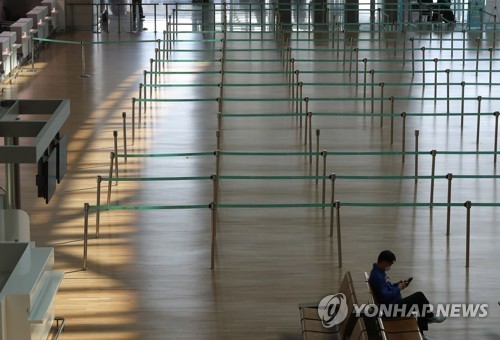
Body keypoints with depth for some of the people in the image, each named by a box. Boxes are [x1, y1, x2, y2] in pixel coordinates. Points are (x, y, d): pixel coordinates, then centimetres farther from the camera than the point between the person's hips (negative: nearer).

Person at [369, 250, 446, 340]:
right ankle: (430, 316, 13)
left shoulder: (379, 272, 10)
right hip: (391, 308, -11)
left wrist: (398, 284, 6)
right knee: (419, 296, -10)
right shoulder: (377, 276, -23)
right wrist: (398, 289, -16)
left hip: (395, 303, 11)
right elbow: (385, 296, -27)